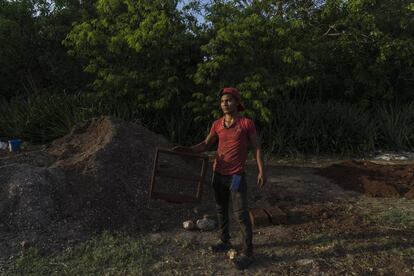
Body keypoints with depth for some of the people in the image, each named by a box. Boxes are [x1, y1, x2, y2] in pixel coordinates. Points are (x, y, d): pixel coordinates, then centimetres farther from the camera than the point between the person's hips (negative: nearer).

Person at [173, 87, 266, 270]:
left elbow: (256, 148, -5)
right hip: (218, 174, 5)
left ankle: (247, 252, 8)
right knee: (221, 209, 15)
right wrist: (186, 149, -7)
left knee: (240, 213, -4)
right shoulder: (217, 124, 3)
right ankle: (225, 241, 33)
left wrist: (262, 172, -12)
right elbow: (205, 145, 9)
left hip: (236, 176, -5)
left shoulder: (247, 123, -8)